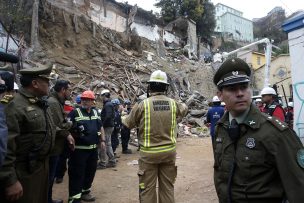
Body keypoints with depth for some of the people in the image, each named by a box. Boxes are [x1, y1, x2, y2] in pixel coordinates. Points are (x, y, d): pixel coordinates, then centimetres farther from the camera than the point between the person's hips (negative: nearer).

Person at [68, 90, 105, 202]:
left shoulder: (95, 112, 10)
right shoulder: (75, 112, -7)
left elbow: (100, 127, 19)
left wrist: (102, 140, 14)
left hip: (93, 149, 7)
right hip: (79, 149, -6)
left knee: (90, 172, 17)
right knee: (77, 174, 0)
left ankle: (85, 192, 35)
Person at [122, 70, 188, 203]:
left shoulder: (143, 105, -12)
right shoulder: (173, 104, -3)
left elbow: (127, 124, 1)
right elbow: (184, 109, 21)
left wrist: (123, 118, 23)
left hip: (149, 154, -3)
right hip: (169, 152, 3)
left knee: (148, 188, 12)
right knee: (167, 187, 19)